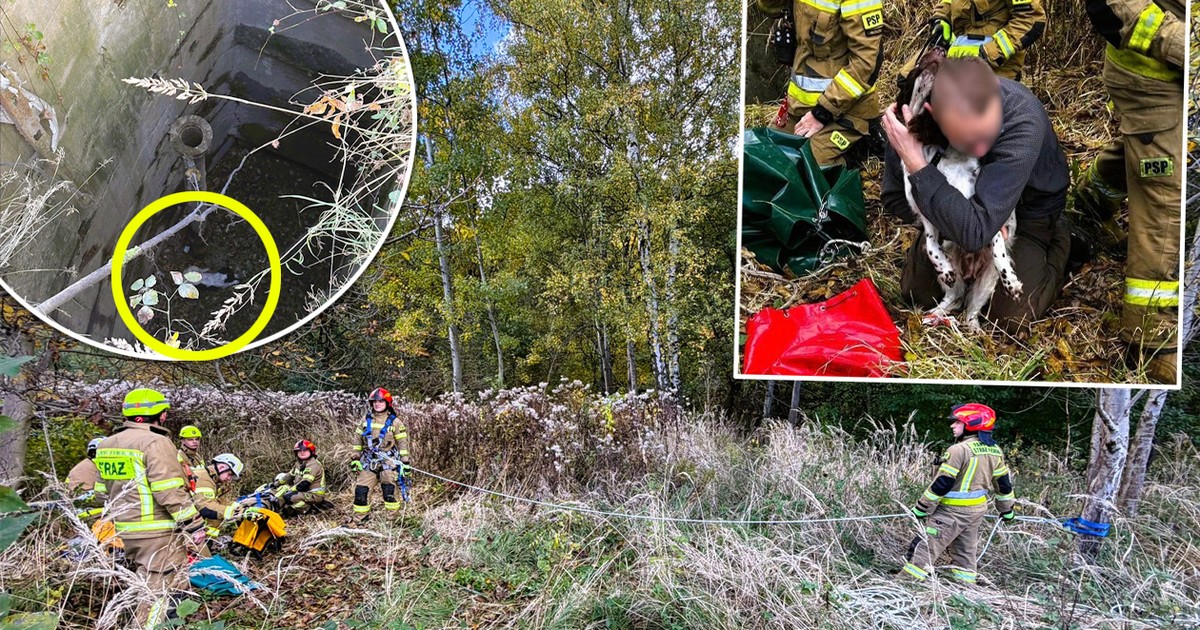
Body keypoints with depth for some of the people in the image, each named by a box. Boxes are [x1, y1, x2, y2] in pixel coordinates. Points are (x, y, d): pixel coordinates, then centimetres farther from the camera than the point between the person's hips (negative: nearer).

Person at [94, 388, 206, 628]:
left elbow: (110, 488, 19)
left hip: (127, 530, 9)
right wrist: (194, 524, -16)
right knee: (162, 592, -1)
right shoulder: (156, 442, -17)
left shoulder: (107, 444, 11)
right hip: (158, 532, -9)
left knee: (149, 587, 23)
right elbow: (170, 492, -22)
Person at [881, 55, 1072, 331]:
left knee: (1011, 316, -12)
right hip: (961, 194, 3)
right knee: (916, 293, 1)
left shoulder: (1024, 121, -41)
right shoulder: (912, 114, -31)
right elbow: (894, 197, -15)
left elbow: (975, 232, -45)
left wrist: (916, 164, -46)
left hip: (1027, 206, -3)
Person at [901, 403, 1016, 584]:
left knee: (925, 547, -4)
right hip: (977, 510, 8)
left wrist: (921, 508, -11)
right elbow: (1004, 483, 14)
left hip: (952, 511, -8)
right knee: (966, 552, 19)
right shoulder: (995, 451, 4)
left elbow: (941, 484, -20)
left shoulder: (959, 450, -21)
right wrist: (1006, 509, 29)